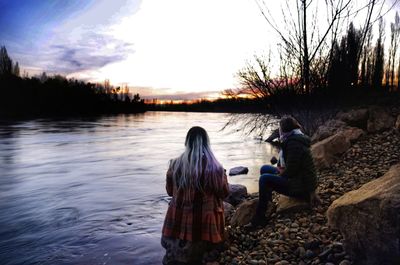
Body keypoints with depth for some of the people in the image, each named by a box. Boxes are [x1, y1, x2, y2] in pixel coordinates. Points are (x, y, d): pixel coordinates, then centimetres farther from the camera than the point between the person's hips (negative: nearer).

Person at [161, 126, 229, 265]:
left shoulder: (176, 165, -10)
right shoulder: (214, 167, -18)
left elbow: (170, 191, 5)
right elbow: (224, 193, -4)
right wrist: (223, 175, 12)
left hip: (179, 221, 2)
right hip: (203, 222, -1)